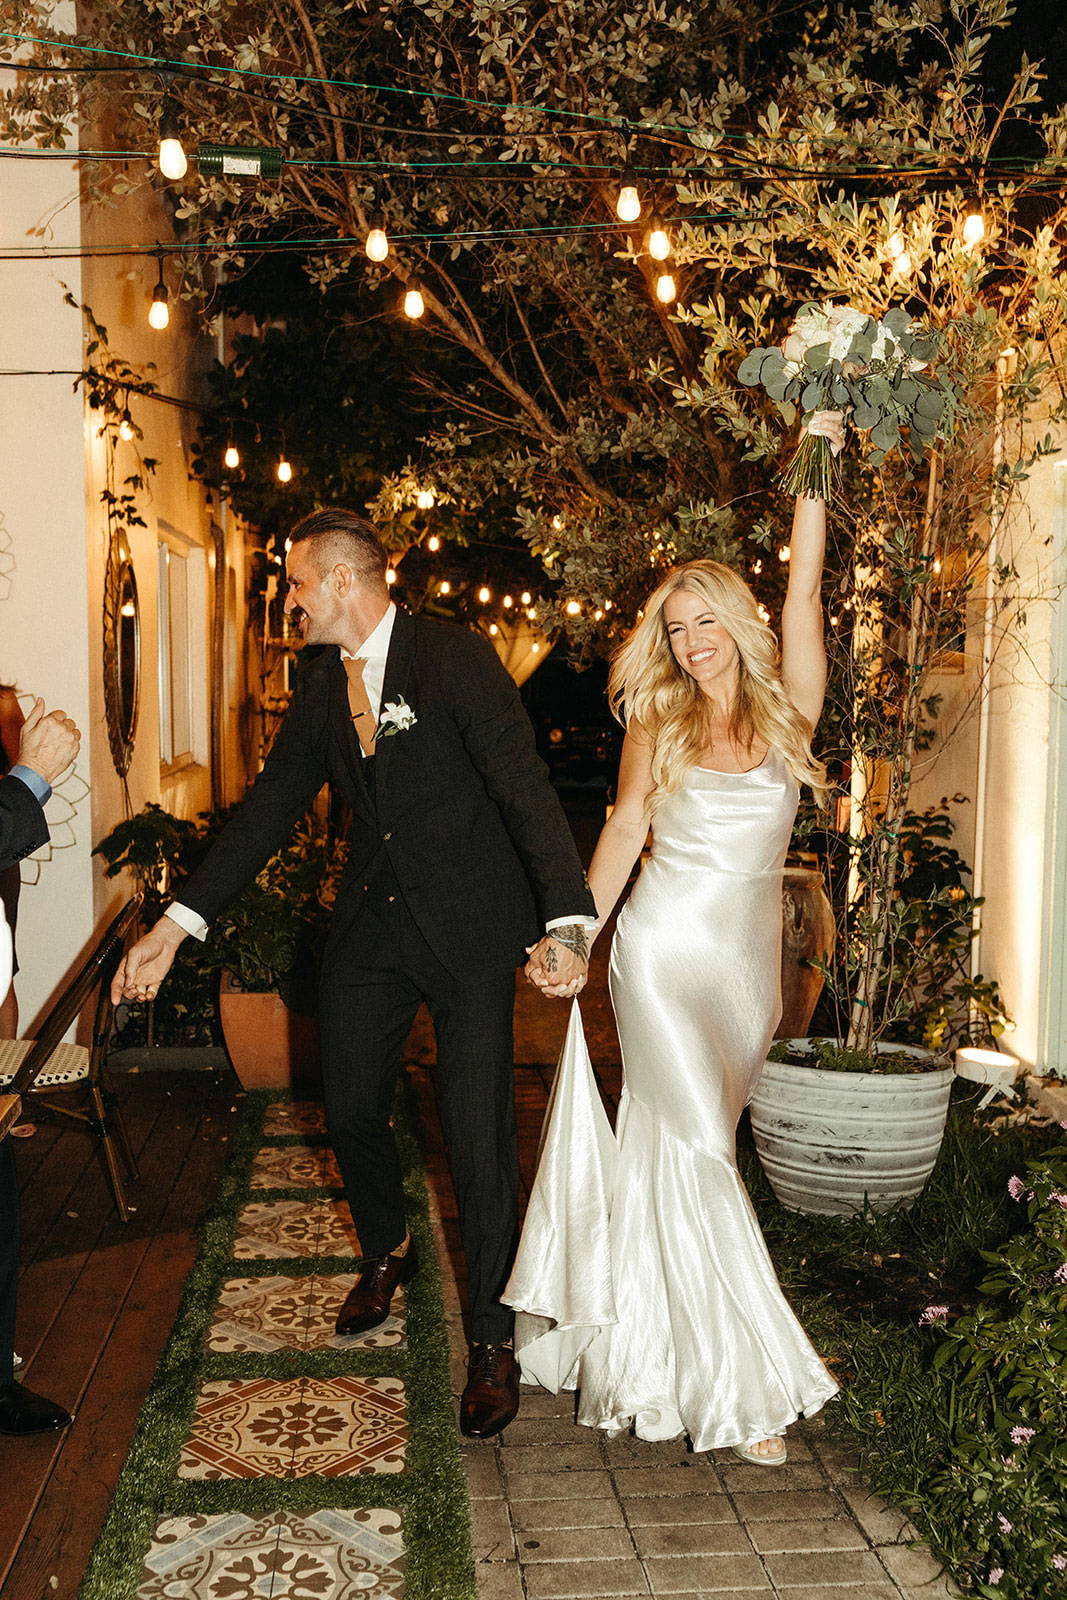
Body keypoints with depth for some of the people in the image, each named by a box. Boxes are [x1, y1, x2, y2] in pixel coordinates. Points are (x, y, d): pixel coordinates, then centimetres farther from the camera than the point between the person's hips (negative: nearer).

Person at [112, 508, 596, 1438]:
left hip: (468, 925, -6)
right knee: (351, 1111, 14)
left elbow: (525, 783, -21)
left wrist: (567, 920, -35)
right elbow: (272, 804, 9)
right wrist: (178, 923, 3)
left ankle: (493, 1340, 15)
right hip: (371, 925, 6)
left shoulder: (456, 658, -13)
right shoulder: (322, 683, 7)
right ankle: (387, 1254, 45)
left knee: (478, 1134, -4)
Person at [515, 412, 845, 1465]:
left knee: (663, 1143, 11)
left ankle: (643, 1334, 30)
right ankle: (743, 1381, 2)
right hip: (663, 952, -2)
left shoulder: (787, 711, 3)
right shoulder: (658, 726, 2)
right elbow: (622, 834, 3)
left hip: (748, 963, 2)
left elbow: (802, 595, -5)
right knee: (697, 1150, -6)